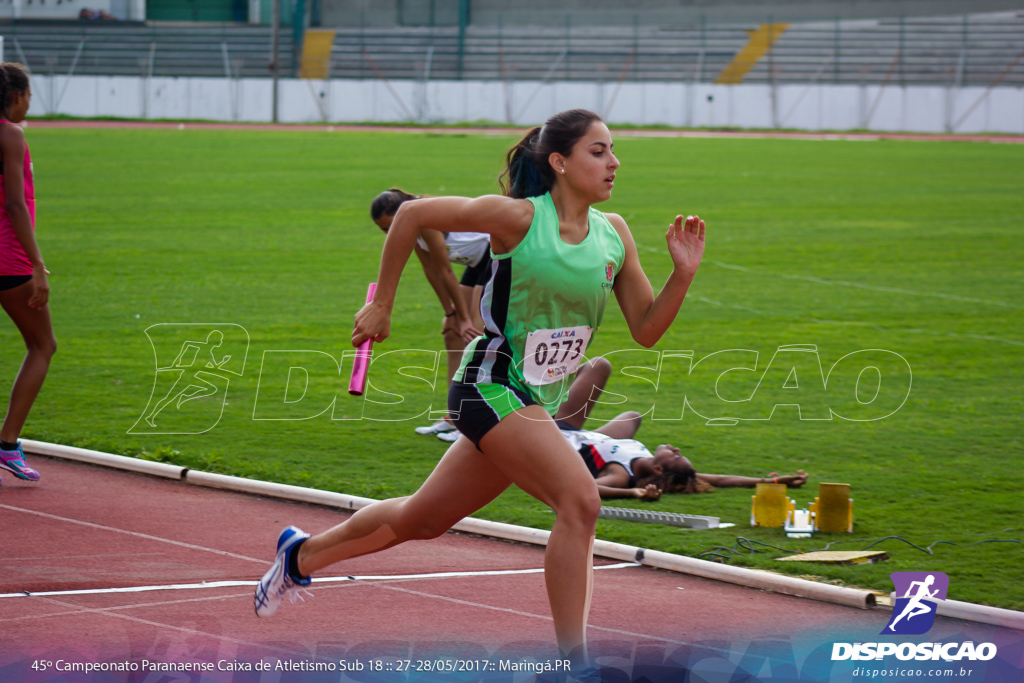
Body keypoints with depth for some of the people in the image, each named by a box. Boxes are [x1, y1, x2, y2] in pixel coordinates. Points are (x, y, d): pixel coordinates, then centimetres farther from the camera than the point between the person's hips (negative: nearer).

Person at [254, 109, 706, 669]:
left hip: (536, 405, 7)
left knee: (424, 519, 20)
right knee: (580, 499, -24)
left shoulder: (614, 235, 3)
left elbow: (645, 330, 6)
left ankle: (301, 555, 43)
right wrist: (381, 303, 2)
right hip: (492, 386, -7)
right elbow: (413, 214, -4)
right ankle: (571, 662, -20)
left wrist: (683, 275, -12)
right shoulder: (519, 217, -14)